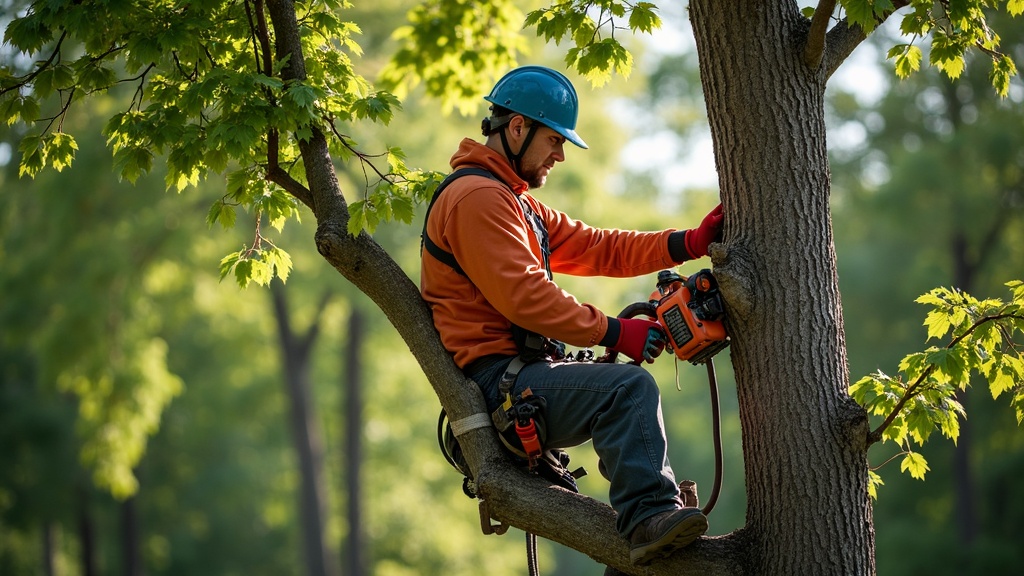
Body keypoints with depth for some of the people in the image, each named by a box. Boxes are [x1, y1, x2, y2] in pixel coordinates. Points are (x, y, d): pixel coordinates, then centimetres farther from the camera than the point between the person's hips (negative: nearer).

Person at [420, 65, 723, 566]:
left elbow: (593, 248, 15)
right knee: (629, 388, -27)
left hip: (520, 371, 12)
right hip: (495, 382, -11)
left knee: (632, 394, 28)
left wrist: (689, 243, 3)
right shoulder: (477, 198, -13)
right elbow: (522, 297, -22)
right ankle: (648, 519, -36)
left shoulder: (515, 201, 23)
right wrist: (614, 332, -20)